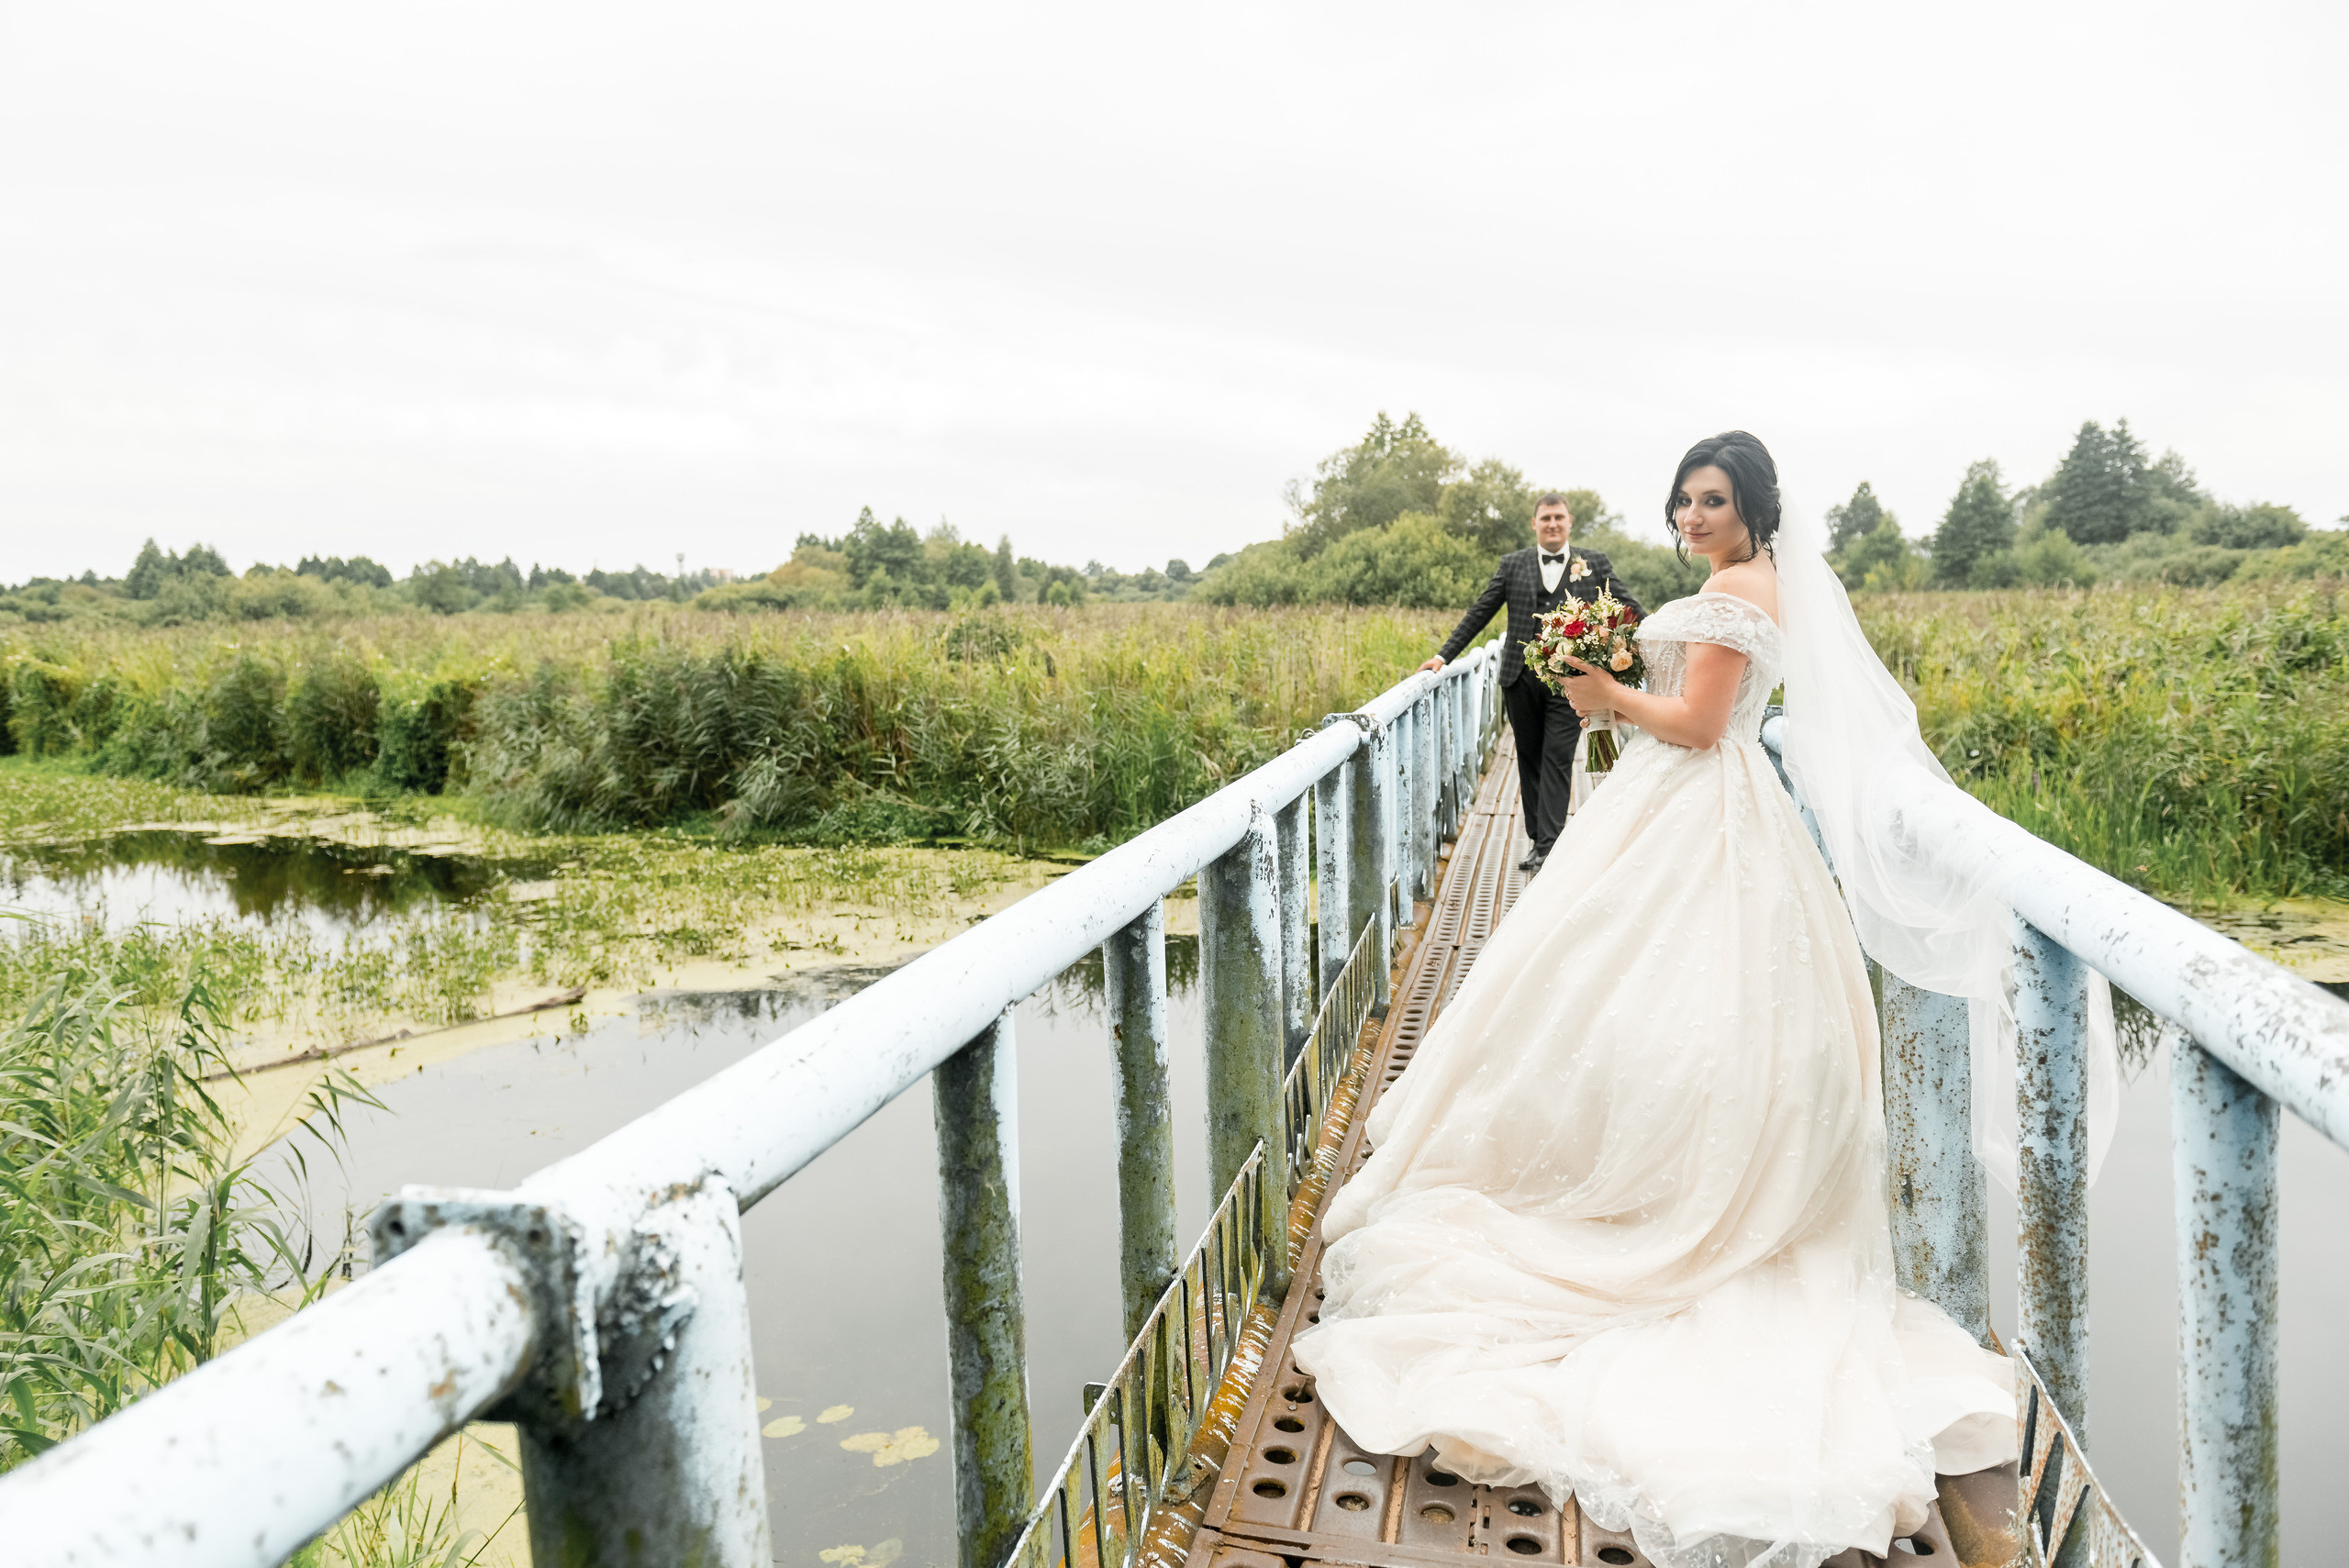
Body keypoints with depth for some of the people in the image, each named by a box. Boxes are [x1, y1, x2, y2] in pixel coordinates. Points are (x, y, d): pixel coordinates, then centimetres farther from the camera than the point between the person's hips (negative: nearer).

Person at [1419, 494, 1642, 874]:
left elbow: (1629, 609, 8)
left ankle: (1550, 845, -9)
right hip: (1521, 679, 2)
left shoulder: (1595, 563, 7)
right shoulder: (1513, 565, 10)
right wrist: (1444, 655, 6)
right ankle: (1538, 840, 16)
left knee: (1557, 760, -8)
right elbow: (1478, 614, 11)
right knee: (1529, 760, 8)